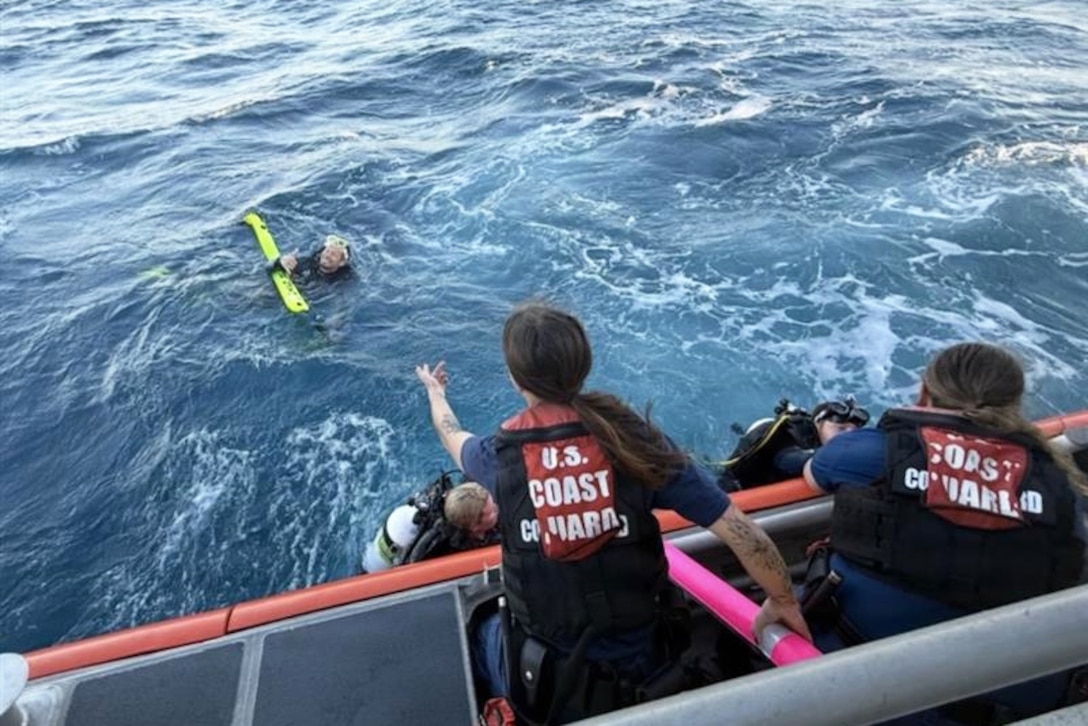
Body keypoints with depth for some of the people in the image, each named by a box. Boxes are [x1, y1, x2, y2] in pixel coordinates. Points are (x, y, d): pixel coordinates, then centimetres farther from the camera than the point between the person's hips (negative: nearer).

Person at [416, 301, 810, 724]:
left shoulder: (500, 456, -17)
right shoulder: (633, 439, -20)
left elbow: (452, 437, 8)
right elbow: (742, 534, -17)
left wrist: (434, 391, 29)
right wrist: (784, 603, 2)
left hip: (541, 683, 0)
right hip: (638, 670, 1)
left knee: (479, 635, 33)